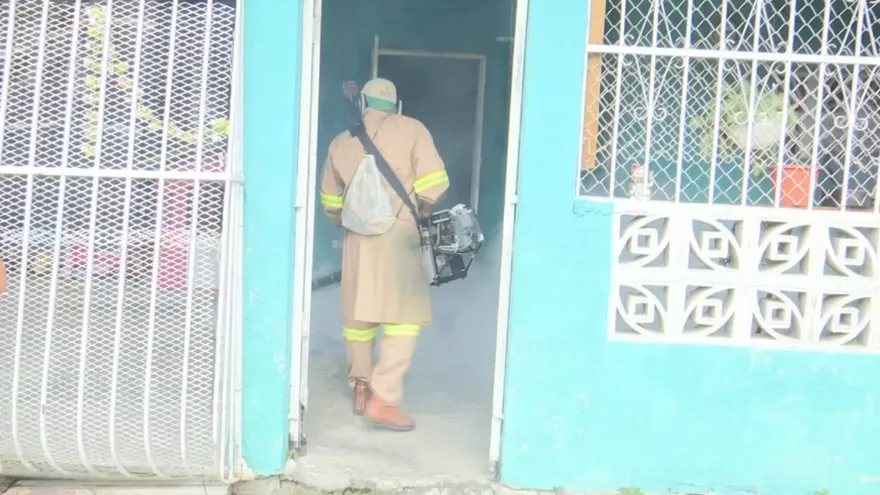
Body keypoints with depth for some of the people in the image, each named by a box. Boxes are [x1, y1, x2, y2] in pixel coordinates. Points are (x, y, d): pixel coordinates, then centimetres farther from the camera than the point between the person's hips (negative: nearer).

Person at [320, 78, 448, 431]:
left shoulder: (342, 141, 14)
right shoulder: (411, 129, 2)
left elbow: (330, 201, 19)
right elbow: (433, 183, -7)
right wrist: (420, 213, 12)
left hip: (357, 236, 5)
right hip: (399, 233, -4)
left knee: (358, 314, 15)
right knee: (405, 316, -3)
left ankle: (360, 388, 25)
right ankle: (383, 399, -12)